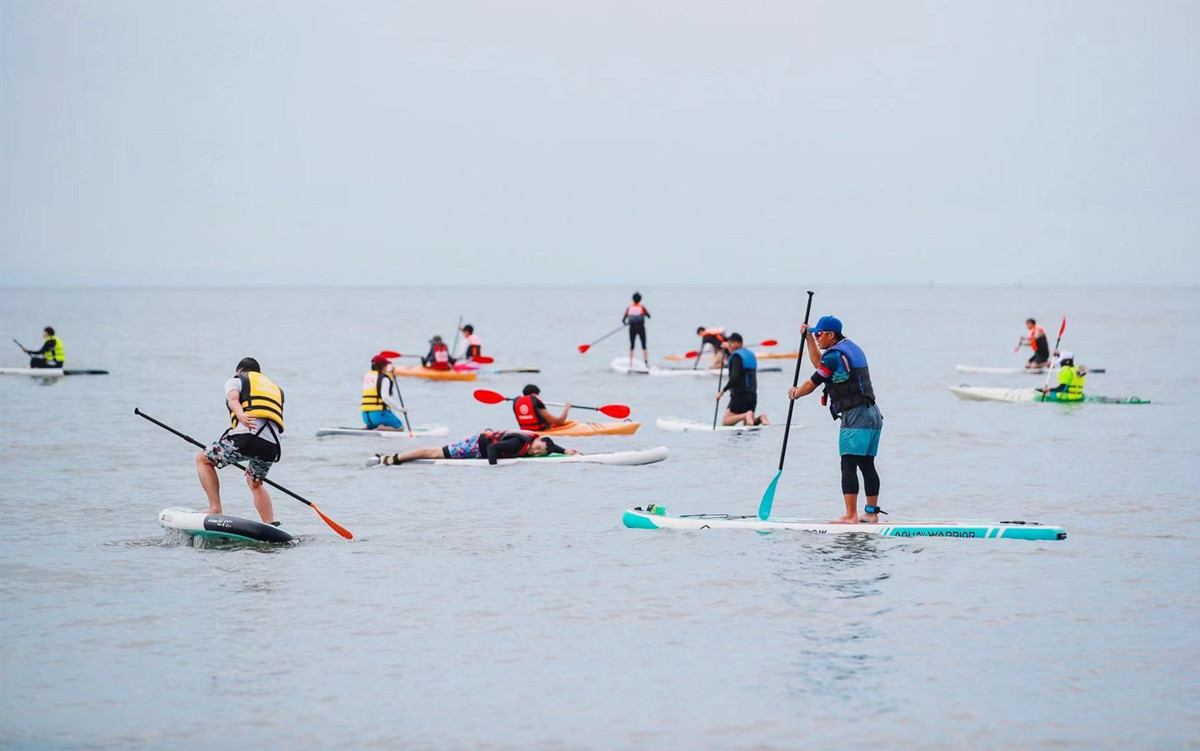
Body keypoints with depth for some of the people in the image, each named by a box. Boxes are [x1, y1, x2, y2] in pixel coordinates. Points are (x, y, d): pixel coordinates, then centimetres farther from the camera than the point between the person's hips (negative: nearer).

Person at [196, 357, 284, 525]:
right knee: (255, 483, 30)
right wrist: (254, 463, 41)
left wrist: (241, 416, -27)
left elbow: (233, 399, -5)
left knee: (203, 460, 17)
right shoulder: (275, 389, 36)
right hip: (272, 446, 5)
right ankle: (272, 526, 12)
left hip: (246, 436, -5)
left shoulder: (236, 380, 20)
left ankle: (215, 510, 3)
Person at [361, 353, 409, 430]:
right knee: (400, 427, 7)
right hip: (379, 414, -7)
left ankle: (369, 428, 2)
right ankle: (381, 428, -18)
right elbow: (385, 397, -21)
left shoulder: (366, 376, 12)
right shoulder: (384, 378, -9)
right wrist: (400, 408, -18)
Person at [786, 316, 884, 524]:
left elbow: (811, 384, -4)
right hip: (873, 415, 10)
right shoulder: (852, 348, 19)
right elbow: (819, 364, 32)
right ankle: (872, 512, 15)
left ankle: (851, 515, -17)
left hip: (855, 417, -10)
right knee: (867, 465, 12)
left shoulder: (835, 355, -11)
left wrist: (795, 393, 15)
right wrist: (808, 337, 34)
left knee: (848, 466, -12)